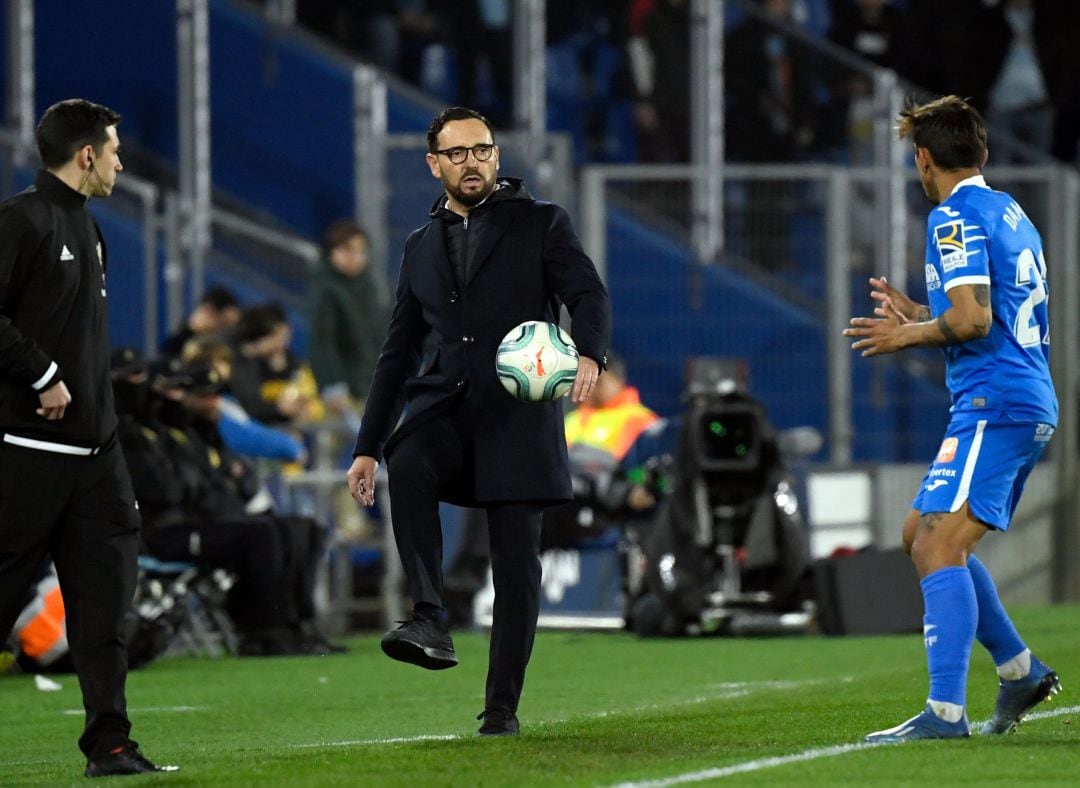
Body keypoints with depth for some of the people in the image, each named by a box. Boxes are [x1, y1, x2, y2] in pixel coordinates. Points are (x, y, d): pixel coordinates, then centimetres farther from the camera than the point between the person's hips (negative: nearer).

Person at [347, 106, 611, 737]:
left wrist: (589, 355, -29)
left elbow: (590, 297, -6)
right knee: (408, 465, -32)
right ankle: (430, 621, -36)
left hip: (517, 416, -2)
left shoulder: (540, 224, 7)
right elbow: (399, 352, 22)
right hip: (444, 408, 2)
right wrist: (368, 446, 17)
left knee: (517, 566, -4)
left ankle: (502, 706, 6)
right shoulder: (422, 247, 19)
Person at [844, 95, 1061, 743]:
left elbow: (972, 319, -20)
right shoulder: (1013, 216, 20)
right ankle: (1020, 670, 21)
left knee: (939, 545, -16)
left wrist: (906, 336, -4)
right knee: (922, 535, 19)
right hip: (1033, 405, 10)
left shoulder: (955, 218, -9)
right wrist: (918, 316, 24)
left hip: (994, 406, -10)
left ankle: (946, 712, -25)